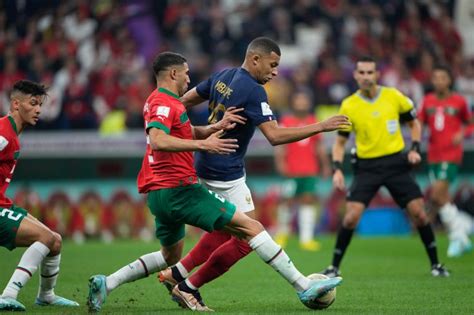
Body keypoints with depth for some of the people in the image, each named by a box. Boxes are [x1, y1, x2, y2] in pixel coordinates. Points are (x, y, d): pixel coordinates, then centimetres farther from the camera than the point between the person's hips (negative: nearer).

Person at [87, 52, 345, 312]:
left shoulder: (159, 101, 20)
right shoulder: (164, 102, -12)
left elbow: (188, 133, 17)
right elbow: (157, 141, -28)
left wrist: (216, 127, -3)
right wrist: (203, 144, -29)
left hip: (159, 193, 11)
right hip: (178, 190, -10)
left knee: (170, 257, 25)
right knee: (251, 227, -10)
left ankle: (105, 284, 15)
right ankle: (304, 287, -13)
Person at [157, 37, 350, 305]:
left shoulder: (222, 76, 6)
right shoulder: (253, 91, -20)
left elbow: (185, 100, 14)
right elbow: (275, 135, -26)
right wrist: (321, 127, -23)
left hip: (207, 165, 9)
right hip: (226, 175, -9)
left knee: (224, 229, 23)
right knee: (246, 238, -1)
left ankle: (177, 273, 20)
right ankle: (189, 287, 4)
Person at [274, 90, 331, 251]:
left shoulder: (313, 122, 13)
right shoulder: (286, 122, 0)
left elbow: (319, 146, 19)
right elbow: (279, 144, -4)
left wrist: (325, 165, 16)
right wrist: (280, 163, -15)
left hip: (310, 171, 3)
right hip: (291, 171, -3)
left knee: (308, 200, -3)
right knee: (287, 200, 0)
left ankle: (306, 238, -6)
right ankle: (282, 232, 22)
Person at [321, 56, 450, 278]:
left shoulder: (394, 96, -2)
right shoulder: (349, 106, -4)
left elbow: (414, 124, 12)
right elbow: (340, 142, 5)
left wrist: (415, 149, -3)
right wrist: (337, 169, -9)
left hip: (396, 162, 1)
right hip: (367, 166, -1)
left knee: (418, 212, -5)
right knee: (351, 216, -14)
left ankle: (435, 264, 11)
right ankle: (334, 266, 0)